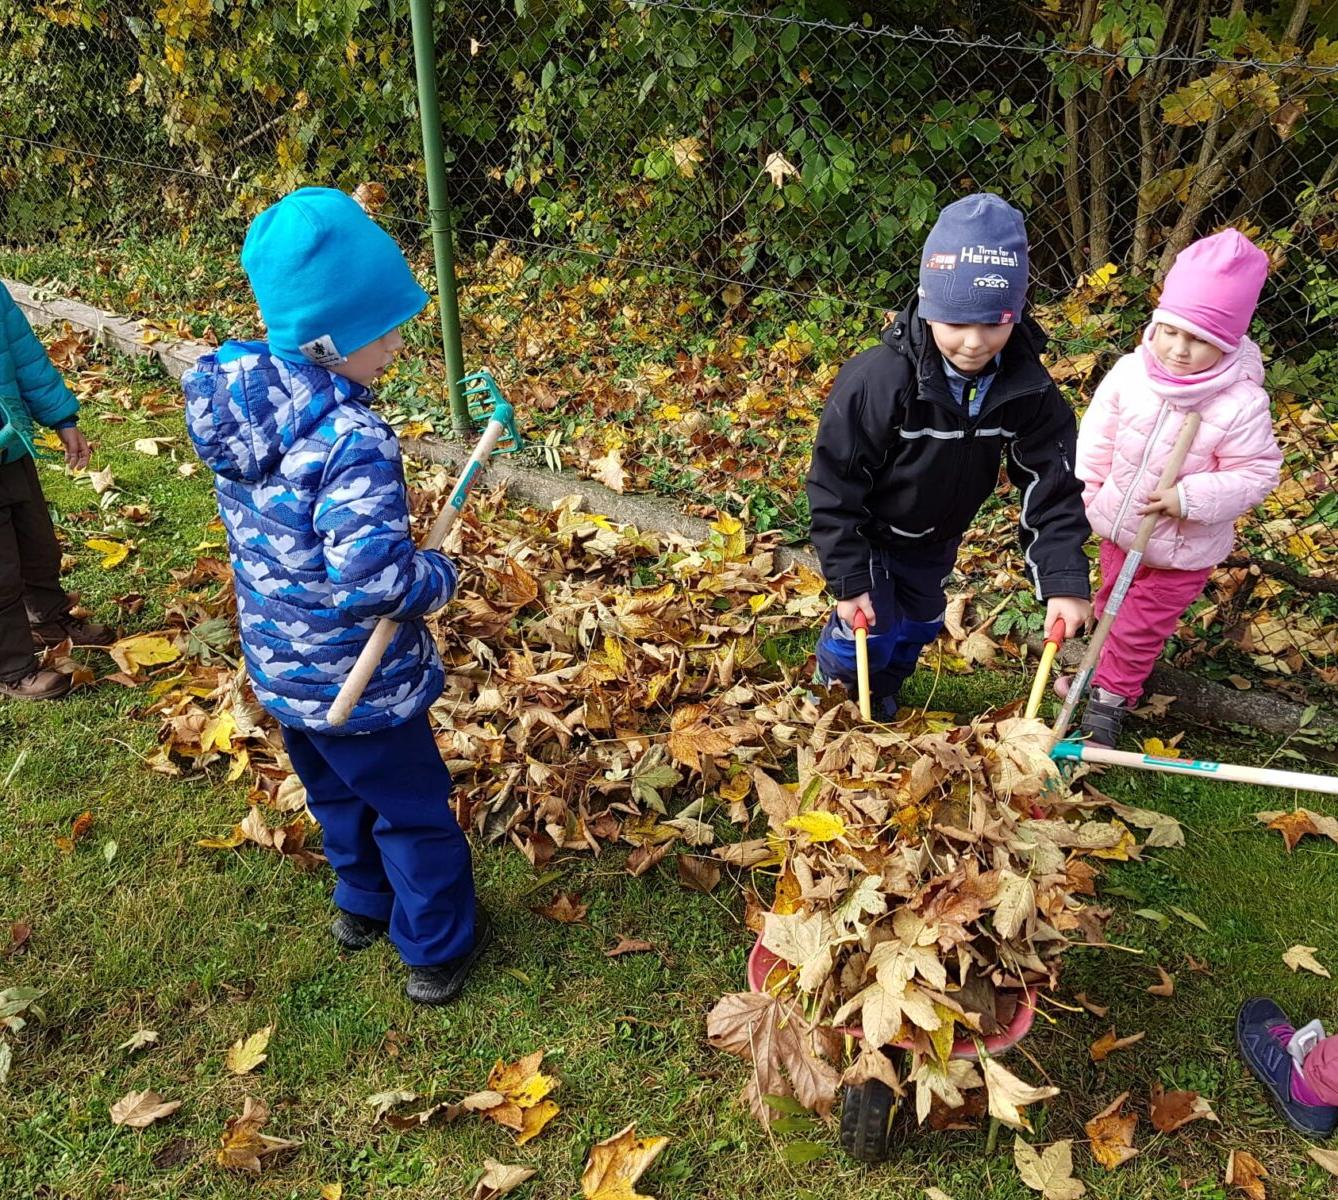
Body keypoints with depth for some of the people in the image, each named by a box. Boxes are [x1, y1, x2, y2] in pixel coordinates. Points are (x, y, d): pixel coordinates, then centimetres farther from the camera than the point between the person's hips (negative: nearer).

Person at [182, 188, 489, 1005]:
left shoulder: (232, 388, -7)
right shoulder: (352, 443, -32)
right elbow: (375, 578, -36)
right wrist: (440, 576, -18)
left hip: (278, 663, 8)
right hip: (356, 682, -8)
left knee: (337, 794, 30)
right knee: (414, 809, 15)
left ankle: (363, 905, 52)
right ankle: (440, 949, 33)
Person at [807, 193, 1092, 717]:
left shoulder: (1027, 388, -23)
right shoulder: (878, 381, -35)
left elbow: (1053, 485, -15)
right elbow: (833, 487, -26)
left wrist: (1064, 582, -22)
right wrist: (847, 578, -21)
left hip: (936, 538, 5)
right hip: (866, 532, -5)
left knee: (919, 626, 20)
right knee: (870, 630, 0)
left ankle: (882, 695, 49)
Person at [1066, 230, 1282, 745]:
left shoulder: (1242, 404, -27)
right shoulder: (1129, 373, -16)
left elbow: (1256, 474, -19)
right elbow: (1096, 439, -3)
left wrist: (1190, 498, -31)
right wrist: (1085, 496, 1)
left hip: (1184, 546, -4)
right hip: (1120, 527, 4)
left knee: (1143, 625, 13)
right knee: (1113, 602, 27)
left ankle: (1112, 693, 34)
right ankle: (1105, 663, 53)